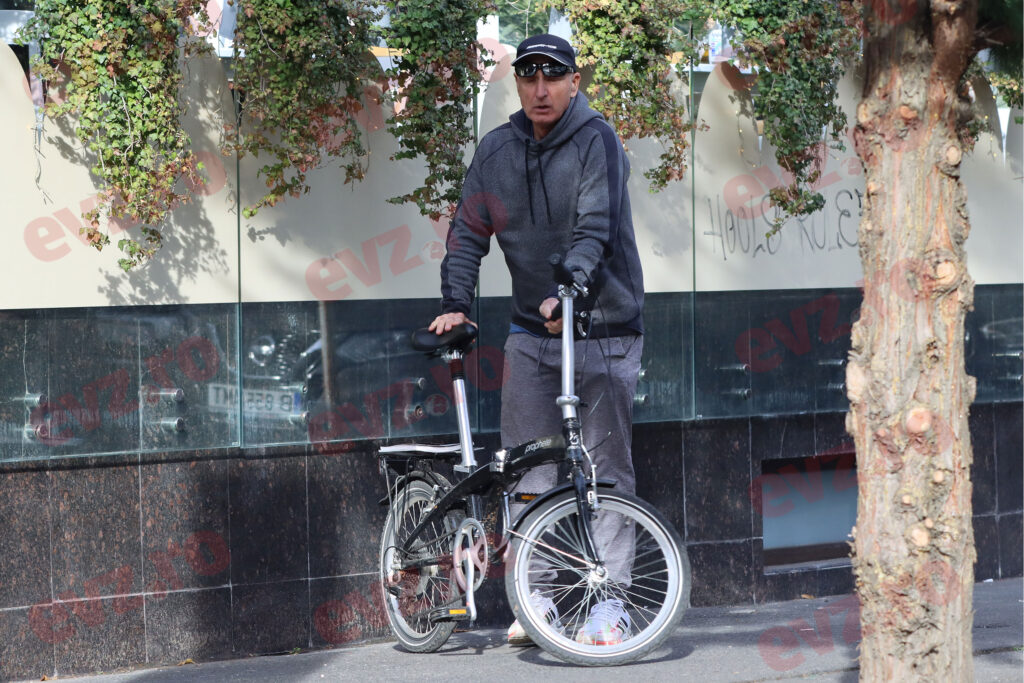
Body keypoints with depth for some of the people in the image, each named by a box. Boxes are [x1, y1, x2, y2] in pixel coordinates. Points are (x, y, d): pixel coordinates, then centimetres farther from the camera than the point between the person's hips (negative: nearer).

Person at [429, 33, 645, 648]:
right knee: (528, 466, 3)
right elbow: (469, 232, 8)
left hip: (603, 328, -5)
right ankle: (537, 597, 9)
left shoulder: (596, 141, -9)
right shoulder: (498, 150, 6)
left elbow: (595, 226, -21)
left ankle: (611, 602, 3)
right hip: (532, 331, 5)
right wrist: (455, 303, -6)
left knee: (607, 468, -2)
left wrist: (567, 287, -36)